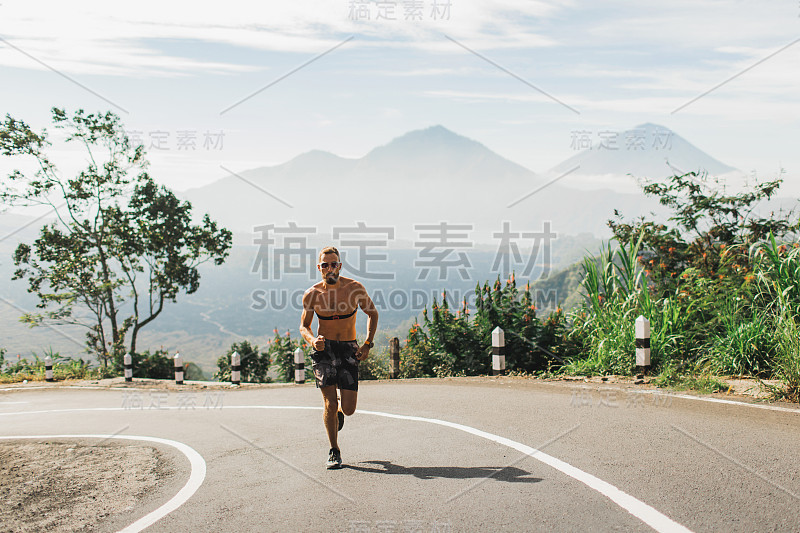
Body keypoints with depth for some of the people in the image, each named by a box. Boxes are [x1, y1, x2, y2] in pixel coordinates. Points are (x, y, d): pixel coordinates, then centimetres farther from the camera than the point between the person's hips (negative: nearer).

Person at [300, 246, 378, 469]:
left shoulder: (355, 288, -8)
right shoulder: (312, 294, -6)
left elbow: (372, 313, 7)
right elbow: (304, 325, 6)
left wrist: (368, 344, -1)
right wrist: (313, 340, -16)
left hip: (349, 350, 0)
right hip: (324, 349, 0)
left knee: (348, 409, -2)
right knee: (330, 403, -9)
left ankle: (339, 412, 37)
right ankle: (334, 452, 12)